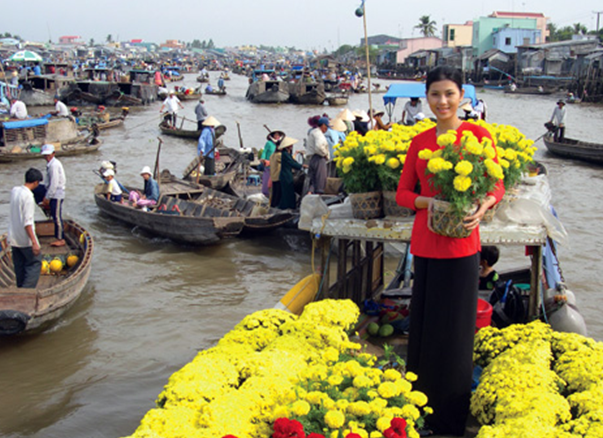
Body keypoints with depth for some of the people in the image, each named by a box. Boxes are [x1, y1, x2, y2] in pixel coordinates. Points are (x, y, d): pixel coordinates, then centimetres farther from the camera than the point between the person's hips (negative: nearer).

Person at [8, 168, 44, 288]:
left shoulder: (14, 190, 3)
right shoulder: (28, 196, -20)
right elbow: (27, 222, -23)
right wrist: (34, 242, -22)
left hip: (13, 237, 8)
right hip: (25, 238, -8)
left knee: (19, 266, 15)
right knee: (35, 262, 2)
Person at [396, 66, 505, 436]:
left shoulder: (477, 135, -2)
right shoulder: (420, 141, 9)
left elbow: (498, 186, 1)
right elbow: (403, 193, 10)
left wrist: (482, 206, -21)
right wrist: (428, 202, -11)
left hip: (460, 246, -4)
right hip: (425, 245, 4)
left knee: (454, 330, 2)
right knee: (424, 327, 12)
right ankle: (421, 407, 30)